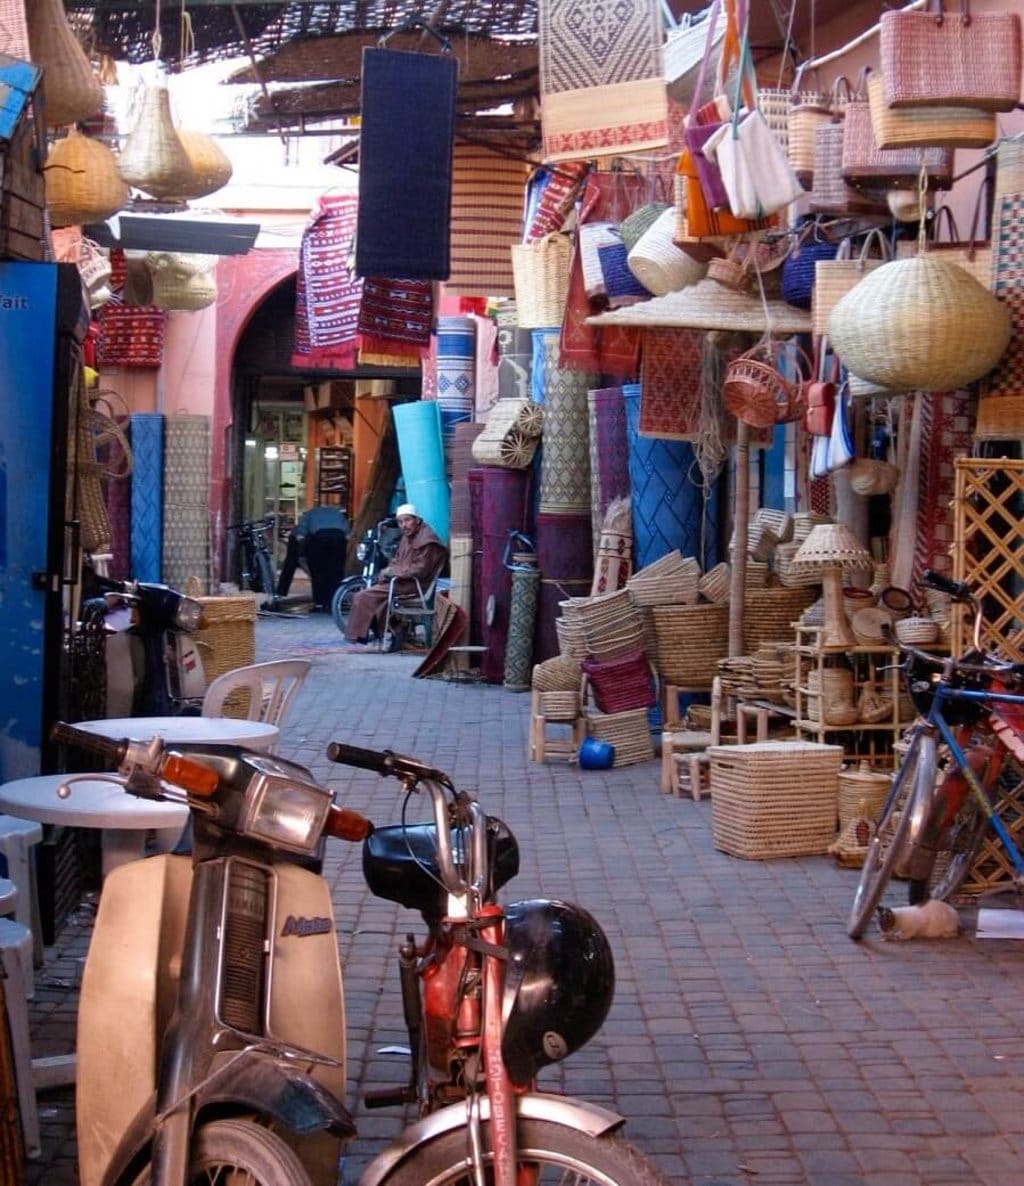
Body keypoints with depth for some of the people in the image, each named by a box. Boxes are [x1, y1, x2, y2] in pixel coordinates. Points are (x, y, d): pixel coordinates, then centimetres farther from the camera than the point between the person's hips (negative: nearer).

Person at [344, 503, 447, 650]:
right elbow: (397, 560, 21)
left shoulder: (426, 541, -16)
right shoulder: (407, 537, 15)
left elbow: (419, 570, -21)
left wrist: (393, 571, -16)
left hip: (414, 585, -10)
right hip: (403, 579, 10)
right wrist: (387, 571, -2)